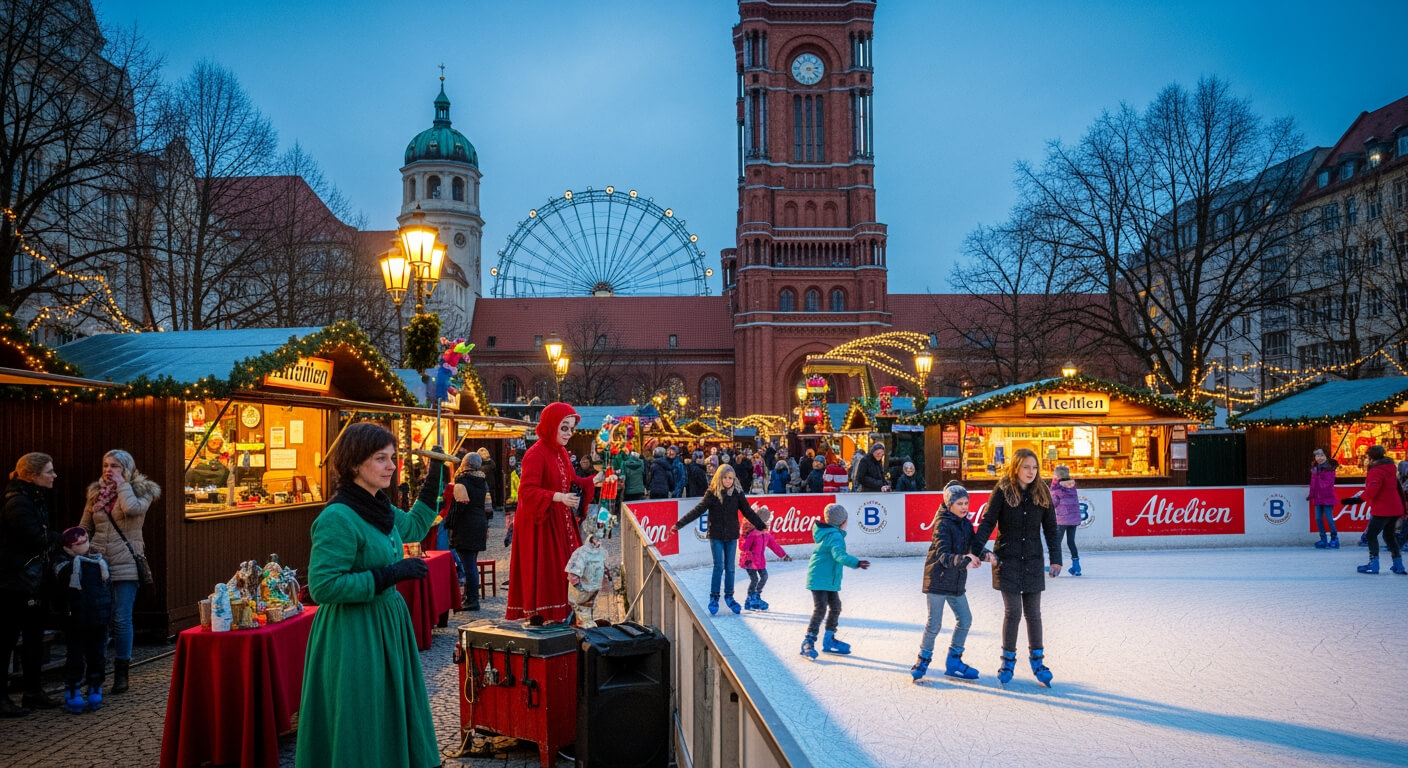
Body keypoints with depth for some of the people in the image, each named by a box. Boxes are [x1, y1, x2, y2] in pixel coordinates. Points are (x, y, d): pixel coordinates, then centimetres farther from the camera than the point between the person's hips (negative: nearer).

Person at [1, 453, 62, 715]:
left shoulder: (37, 499, 13)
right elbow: (36, 539, -20)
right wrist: (59, 538, -3)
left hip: (33, 582, 10)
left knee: (34, 636, 14)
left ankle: (33, 691, 22)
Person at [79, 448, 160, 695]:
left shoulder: (141, 491, 1)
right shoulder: (96, 493, 13)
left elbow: (132, 509, -22)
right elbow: (84, 529, 16)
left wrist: (122, 484, -10)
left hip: (126, 565, -4)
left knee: (122, 619, -3)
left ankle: (121, 673, 7)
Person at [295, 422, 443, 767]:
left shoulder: (379, 508, 6)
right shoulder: (338, 518, -21)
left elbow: (413, 527, 27)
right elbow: (323, 586, -24)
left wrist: (434, 479, 21)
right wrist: (389, 575, -23)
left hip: (387, 626, 9)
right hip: (353, 636, -9)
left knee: (391, 723, 18)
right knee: (359, 731, 3)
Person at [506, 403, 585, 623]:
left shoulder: (561, 452, 11)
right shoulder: (535, 454, -17)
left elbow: (571, 483, 17)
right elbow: (527, 491, -25)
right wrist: (558, 497, -37)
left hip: (560, 521, 9)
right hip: (539, 523, -8)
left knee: (563, 568, 9)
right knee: (542, 570, -5)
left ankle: (558, 615, 18)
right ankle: (538, 616, 5)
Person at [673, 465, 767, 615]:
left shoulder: (737, 493, -1)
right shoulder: (712, 493, -8)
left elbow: (748, 512, 2)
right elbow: (698, 510, -11)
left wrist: (761, 526, -3)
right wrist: (680, 524, -17)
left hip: (731, 535, 2)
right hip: (716, 535, -2)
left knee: (730, 568, 8)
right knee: (718, 567, -3)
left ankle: (729, 597, 23)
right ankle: (714, 597, 10)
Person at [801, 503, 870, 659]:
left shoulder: (826, 532, 11)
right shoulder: (835, 536, -19)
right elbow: (839, 555, -36)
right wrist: (856, 563, -45)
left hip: (830, 579, 11)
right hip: (820, 578, -11)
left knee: (835, 607, 17)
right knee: (820, 608, -13)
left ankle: (829, 640, 27)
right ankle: (808, 642, -9)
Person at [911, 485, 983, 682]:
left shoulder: (966, 524, 7)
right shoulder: (943, 524, -16)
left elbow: (973, 547, 7)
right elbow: (943, 555, -25)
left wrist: (984, 554, -14)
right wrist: (964, 561, -40)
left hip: (956, 582, 7)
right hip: (938, 579, -7)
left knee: (965, 619, 9)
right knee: (934, 624, -2)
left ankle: (953, 661, 24)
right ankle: (923, 661, 18)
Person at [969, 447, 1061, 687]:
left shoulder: (1042, 492, 0)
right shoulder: (1003, 491, -8)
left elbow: (1051, 528, 5)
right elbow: (988, 522, -10)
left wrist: (1056, 559, 0)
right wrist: (976, 549, -20)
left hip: (1033, 561, 3)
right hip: (1007, 560, -2)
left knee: (1033, 612, 8)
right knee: (1012, 612, 0)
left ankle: (1038, 661, 22)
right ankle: (1008, 661, 17)